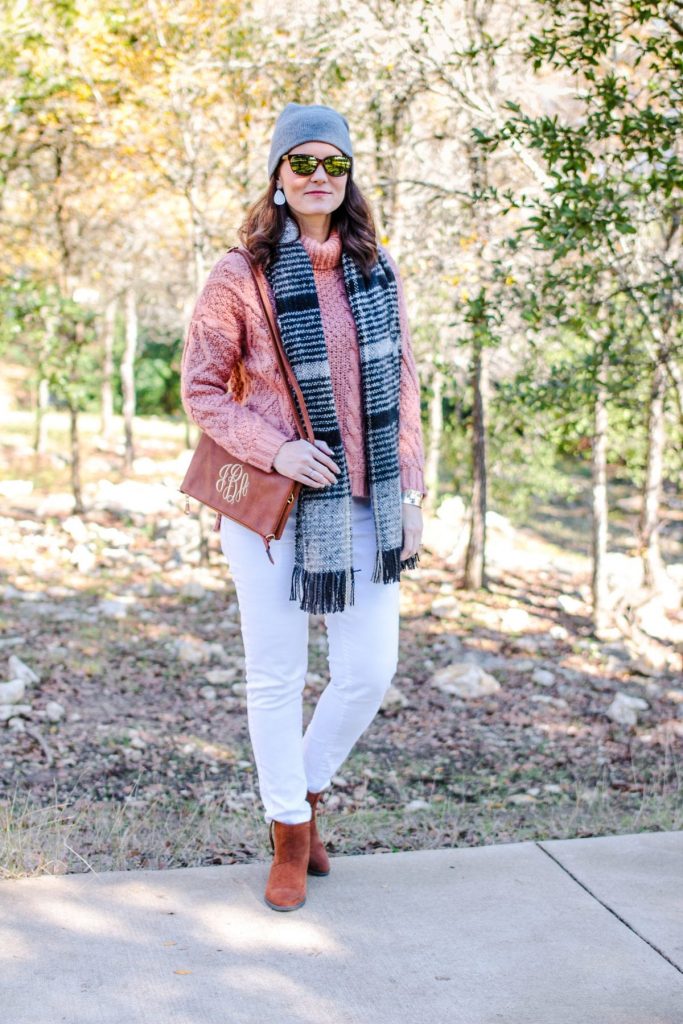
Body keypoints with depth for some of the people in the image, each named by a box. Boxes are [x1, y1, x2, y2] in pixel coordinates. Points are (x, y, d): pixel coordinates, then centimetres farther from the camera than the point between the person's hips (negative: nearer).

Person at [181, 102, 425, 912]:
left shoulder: (377, 270, 5)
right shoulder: (240, 275, -7)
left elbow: (402, 384, 9)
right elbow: (201, 389, -3)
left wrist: (410, 490, 5)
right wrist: (273, 450, -17)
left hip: (364, 504, 4)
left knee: (370, 673, 5)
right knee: (276, 676, 5)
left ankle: (304, 789, 33)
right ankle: (289, 836, 25)